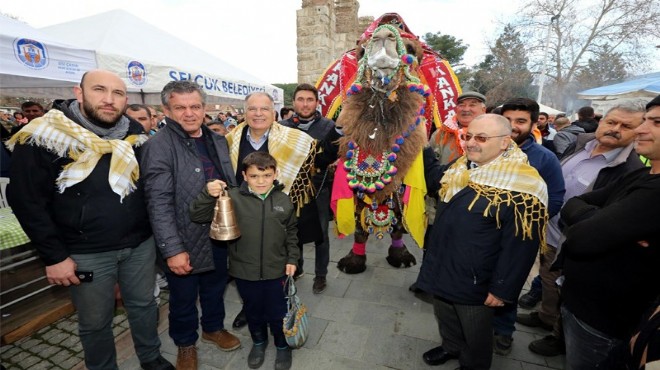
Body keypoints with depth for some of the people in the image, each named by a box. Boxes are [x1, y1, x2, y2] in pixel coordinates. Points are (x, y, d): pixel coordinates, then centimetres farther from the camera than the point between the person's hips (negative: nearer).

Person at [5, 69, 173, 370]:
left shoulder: (135, 135, 0)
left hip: (140, 244, 4)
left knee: (144, 304, 19)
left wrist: (152, 232, 5)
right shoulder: (42, 137, -11)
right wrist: (54, 256, -9)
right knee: (95, 322, 14)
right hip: (87, 253, -3)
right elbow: (26, 200, -9)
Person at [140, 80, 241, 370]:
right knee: (184, 297, 15)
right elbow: (159, 203, -19)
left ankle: (213, 327, 48)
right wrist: (172, 249, -22)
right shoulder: (158, 146, -15)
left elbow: (232, 185, 10)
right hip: (184, 240, -5)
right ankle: (186, 343, 41)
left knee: (215, 286, 23)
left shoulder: (217, 140, 5)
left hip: (219, 234, 5)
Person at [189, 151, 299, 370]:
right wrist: (209, 195, -28)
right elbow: (198, 216, -12)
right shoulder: (233, 198, -12)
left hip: (276, 271, 0)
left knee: (277, 313, 16)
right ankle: (258, 342, 51)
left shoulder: (283, 201, -7)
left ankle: (283, 345, 45)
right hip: (244, 272, 1)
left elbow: (291, 232, 6)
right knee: (253, 312, 23)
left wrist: (292, 259, 3)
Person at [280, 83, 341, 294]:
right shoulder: (283, 127, 2)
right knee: (293, 232, 15)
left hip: (319, 190, -1)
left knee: (320, 234, 11)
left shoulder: (329, 127, -3)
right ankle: (295, 269, 37)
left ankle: (321, 275, 29)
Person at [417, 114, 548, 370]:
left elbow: (519, 248, -20)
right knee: (445, 318, 27)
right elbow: (435, 181, 21)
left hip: (474, 281, -6)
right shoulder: (461, 167, 1)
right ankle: (451, 347, 54)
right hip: (442, 268, 7)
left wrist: (501, 289, -15)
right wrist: (422, 147, 13)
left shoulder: (522, 187, -23)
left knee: (475, 334, 19)